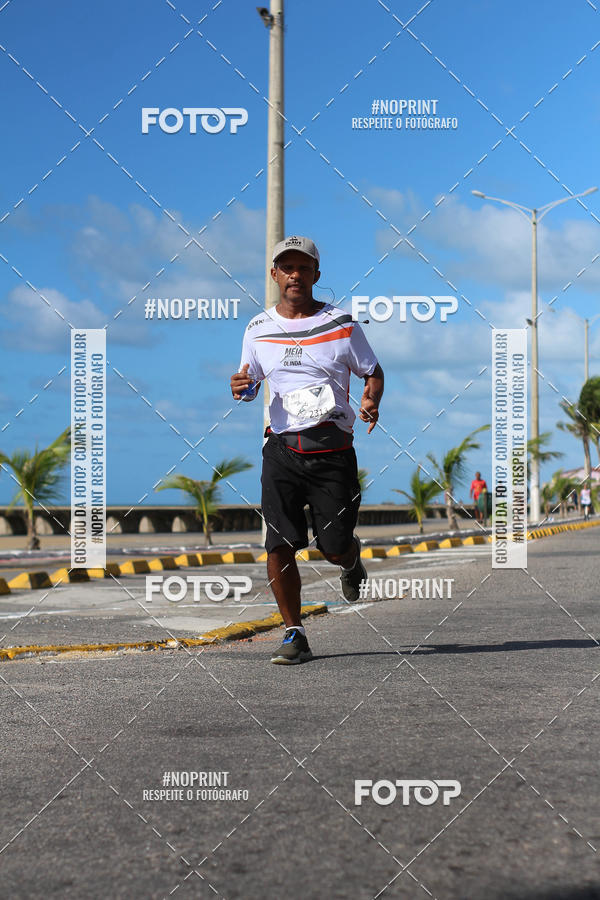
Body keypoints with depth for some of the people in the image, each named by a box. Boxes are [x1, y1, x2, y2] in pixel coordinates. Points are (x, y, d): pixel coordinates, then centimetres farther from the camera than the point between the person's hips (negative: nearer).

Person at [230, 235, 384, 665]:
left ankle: (352, 558, 36)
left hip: (332, 448, -1)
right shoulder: (259, 329, 10)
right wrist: (240, 387, -5)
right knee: (279, 546, -7)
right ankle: (294, 634, 6)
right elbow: (248, 381, 19)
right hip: (282, 448, 2)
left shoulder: (341, 324, 4)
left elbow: (373, 372, 12)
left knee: (334, 547, -2)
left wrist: (371, 401, -9)